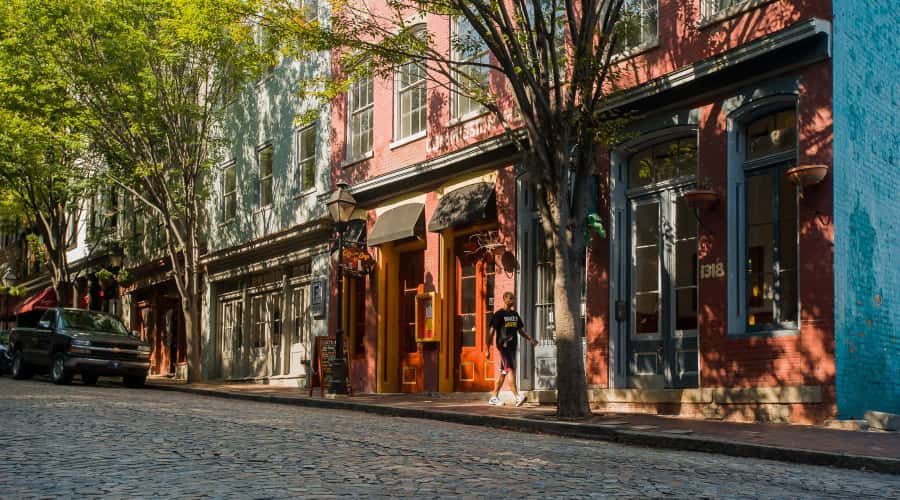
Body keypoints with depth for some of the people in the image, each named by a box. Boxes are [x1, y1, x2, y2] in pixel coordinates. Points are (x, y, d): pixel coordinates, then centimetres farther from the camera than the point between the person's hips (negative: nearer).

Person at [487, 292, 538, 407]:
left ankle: (494, 398, 15)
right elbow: (491, 331, -5)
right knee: (510, 370, -16)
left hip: (513, 346, 7)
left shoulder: (515, 314, 16)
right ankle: (517, 397, -22)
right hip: (503, 346, -7)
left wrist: (530, 339, 4)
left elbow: (520, 330, 22)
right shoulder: (499, 314, -4)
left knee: (503, 372, 9)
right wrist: (487, 349, -9)